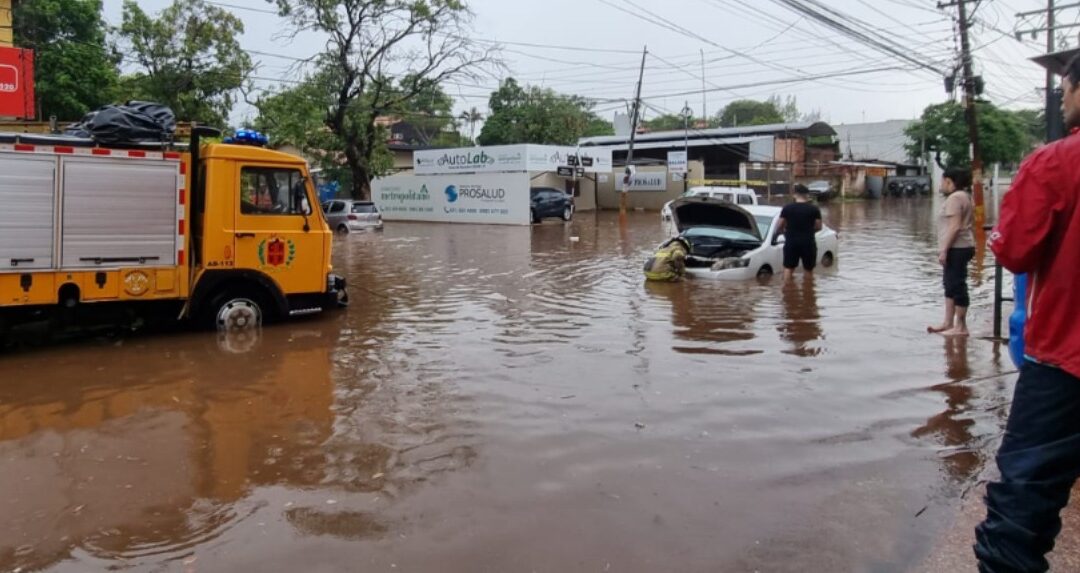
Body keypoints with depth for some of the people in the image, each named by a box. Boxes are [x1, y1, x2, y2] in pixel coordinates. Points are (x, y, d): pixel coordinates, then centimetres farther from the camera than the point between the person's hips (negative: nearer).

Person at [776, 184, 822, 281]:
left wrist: (785, 231, 24)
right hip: (808, 242, 0)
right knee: (809, 269, 13)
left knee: (788, 268, 9)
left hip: (791, 241, 0)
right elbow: (818, 227, 1)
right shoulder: (814, 209, -3)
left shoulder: (787, 208, -2)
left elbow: (780, 226, 2)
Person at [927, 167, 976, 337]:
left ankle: (961, 327, -3)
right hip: (960, 247, 11)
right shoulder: (964, 196, 18)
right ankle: (948, 323, 19)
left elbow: (954, 227, -22)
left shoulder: (954, 198, -14)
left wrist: (944, 250, -22)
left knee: (957, 285, -7)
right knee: (950, 285, 14)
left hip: (957, 248, -11)